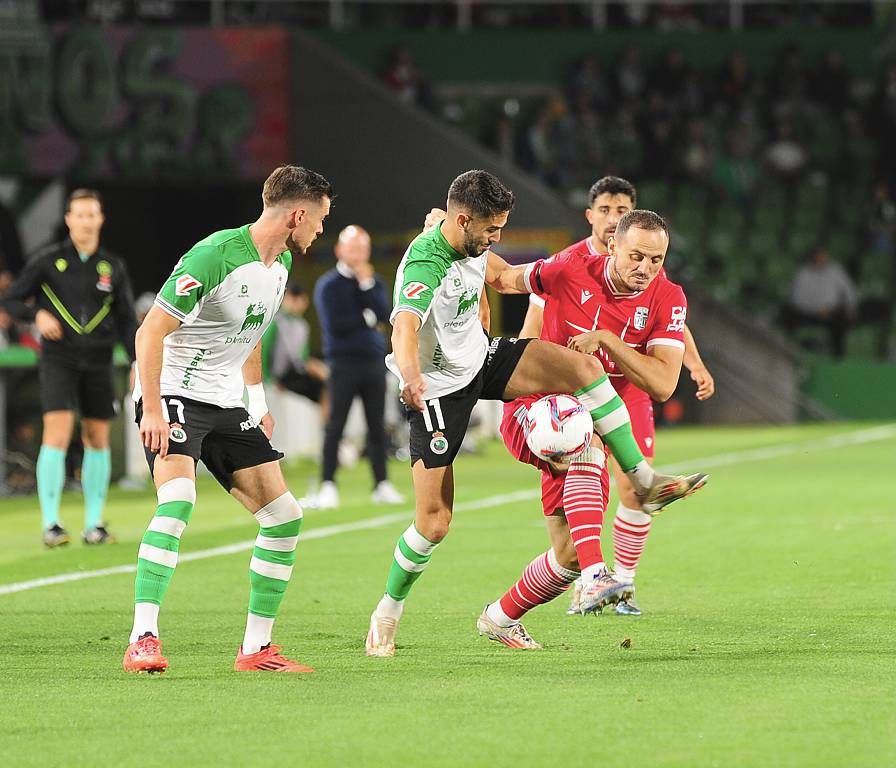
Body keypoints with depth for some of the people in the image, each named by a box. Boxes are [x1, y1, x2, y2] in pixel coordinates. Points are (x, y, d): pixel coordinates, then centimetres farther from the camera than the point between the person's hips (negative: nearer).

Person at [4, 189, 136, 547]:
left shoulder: (113, 268, 6)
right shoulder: (47, 260, -1)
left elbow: (126, 321, 11)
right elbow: (13, 299, 6)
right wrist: (38, 314, -14)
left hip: (98, 364, 3)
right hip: (58, 359, -3)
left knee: (97, 438, 6)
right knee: (57, 434, -15)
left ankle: (94, 524, 16)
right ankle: (51, 524, -13)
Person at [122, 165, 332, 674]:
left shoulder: (281, 263, 7)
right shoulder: (215, 256, -21)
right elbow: (151, 332, -19)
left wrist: (258, 402, 21)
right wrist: (152, 411, -24)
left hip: (227, 404, 8)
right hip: (175, 396, -8)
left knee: (285, 517, 2)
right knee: (178, 500, -30)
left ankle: (257, 648, 11)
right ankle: (143, 642, -29)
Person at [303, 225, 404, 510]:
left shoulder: (374, 282, 12)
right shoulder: (328, 285, -1)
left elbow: (383, 313, -4)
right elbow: (334, 325, -12)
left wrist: (366, 283, -9)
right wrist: (367, 318, -5)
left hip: (374, 361, 4)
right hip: (344, 362, -4)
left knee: (377, 426, 7)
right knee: (335, 426, -5)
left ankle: (382, 485, 11)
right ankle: (327, 487, -5)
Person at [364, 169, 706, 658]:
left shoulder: (472, 243, -4)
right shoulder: (426, 262, -31)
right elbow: (404, 327, -51)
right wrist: (411, 376, -69)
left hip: (481, 359, 7)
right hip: (438, 390, -7)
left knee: (583, 366, -15)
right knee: (434, 522, -8)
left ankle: (643, 481, -9)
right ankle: (389, 610, 17)